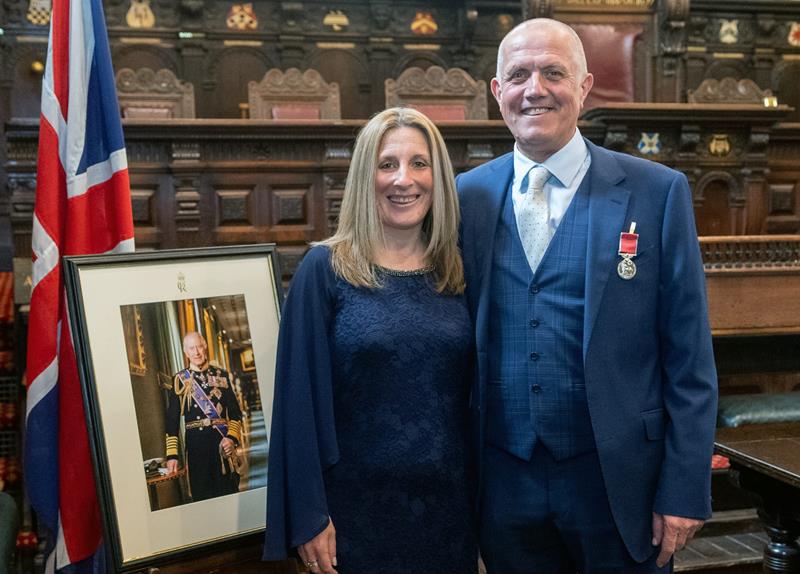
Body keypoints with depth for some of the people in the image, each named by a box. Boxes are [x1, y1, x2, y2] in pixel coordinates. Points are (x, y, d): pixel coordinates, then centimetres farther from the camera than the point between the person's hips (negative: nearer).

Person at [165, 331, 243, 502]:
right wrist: (172, 454, -4)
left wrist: (232, 437, -10)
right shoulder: (180, 380, 5)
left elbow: (235, 412, 7)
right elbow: (172, 419, 3)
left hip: (223, 443, 1)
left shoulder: (221, 375, 8)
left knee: (229, 491, 3)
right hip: (195, 445, -1)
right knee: (201, 494, 2)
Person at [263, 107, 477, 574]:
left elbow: (474, 394, 7)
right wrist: (308, 515, -11)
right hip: (356, 508, -3)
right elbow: (300, 396, -9)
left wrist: (484, 496, 6)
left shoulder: (457, 274, 3)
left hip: (448, 505, 4)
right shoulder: (325, 270, -7)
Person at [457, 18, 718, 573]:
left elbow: (689, 363, -5)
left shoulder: (658, 192, -6)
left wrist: (685, 491, -7)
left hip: (618, 482, -2)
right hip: (503, 483, 2)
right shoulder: (468, 195, 1)